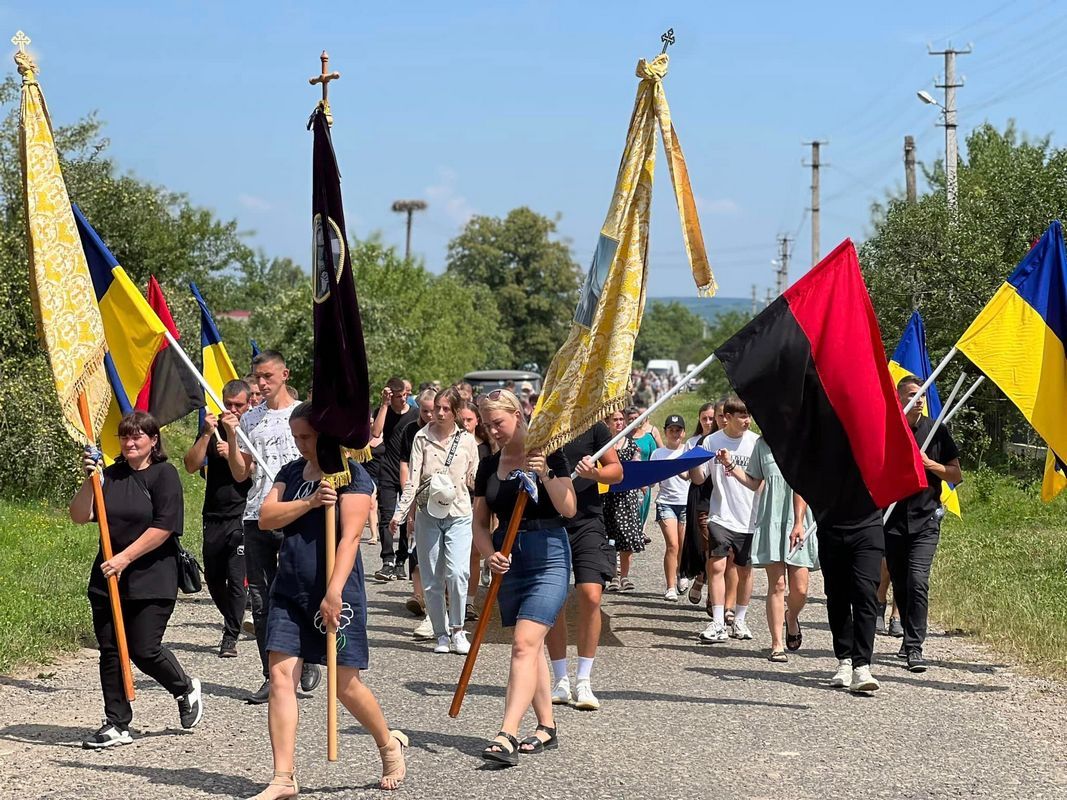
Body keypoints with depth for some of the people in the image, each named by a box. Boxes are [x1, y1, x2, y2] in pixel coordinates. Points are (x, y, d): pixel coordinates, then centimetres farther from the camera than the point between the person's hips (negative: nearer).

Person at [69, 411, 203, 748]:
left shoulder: (164, 475, -6)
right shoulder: (110, 475, 8)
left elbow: (163, 528, -13)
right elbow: (79, 516, 2)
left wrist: (125, 558, -17)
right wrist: (88, 480, -12)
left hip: (151, 580, -5)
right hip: (107, 579, 5)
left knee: (144, 651, -6)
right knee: (110, 651, 4)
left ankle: (186, 689, 23)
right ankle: (116, 724, 12)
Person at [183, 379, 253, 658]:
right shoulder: (213, 429, 9)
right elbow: (191, 465, -1)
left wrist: (232, 454, -20)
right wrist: (206, 435, -11)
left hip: (241, 517, -4)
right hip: (214, 517, 4)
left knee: (237, 578, -9)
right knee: (213, 578, 11)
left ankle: (230, 637, -1)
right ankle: (234, 622, 33)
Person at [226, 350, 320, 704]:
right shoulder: (249, 419, 13)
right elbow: (241, 474, 10)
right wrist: (231, 436, -3)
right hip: (257, 517, 4)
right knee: (261, 600, 4)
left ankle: (308, 662, 16)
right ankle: (272, 676, 10)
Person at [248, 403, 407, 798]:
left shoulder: (352, 476, -7)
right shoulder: (291, 473, 13)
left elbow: (349, 537, -16)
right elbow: (266, 517, -1)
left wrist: (334, 592, -25)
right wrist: (310, 502, -16)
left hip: (336, 592, -5)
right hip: (289, 591, 6)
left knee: (345, 684, 0)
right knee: (280, 677, -6)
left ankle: (389, 744, 27)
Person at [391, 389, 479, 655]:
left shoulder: (467, 440, 4)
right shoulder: (422, 438, 2)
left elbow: (474, 480, 11)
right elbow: (412, 479, -2)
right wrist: (400, 512, -9)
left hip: (459, 514, -1)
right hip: (428, 513, 1)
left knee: (457, 572, -18)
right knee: (431, 580, 3)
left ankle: (457, 630, -4)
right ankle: (441, 634, 15)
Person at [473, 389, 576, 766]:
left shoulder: (548, 454, -5)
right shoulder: (488, 466, 9)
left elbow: (569, 509, -8)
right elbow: (481, 522, 11)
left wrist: (545, 475, -23)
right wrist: (490, 554, -8)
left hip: (548, 554, -6)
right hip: (509, 560, 6)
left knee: (524, 644, -16)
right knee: (531, 646, 11)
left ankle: (508, 735, -24)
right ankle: (547, 728, 22)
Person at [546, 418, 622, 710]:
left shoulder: (593, 426, 2)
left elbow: (617, 470, 7)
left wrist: (596, 473, -14)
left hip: (587, 521, -2)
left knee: (591, 597, -14)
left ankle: (583, 682, -4)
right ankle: (560, 681, 16)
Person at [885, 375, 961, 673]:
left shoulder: (936, 430, 4)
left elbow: (956, 476, 8)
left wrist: (930, 464, -9)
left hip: (925, 520, -1)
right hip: (892, 520, 2)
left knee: (917, 581, -16)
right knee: (900, 585, 9)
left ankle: (914, 647, -16)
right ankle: (910, 636, 29)